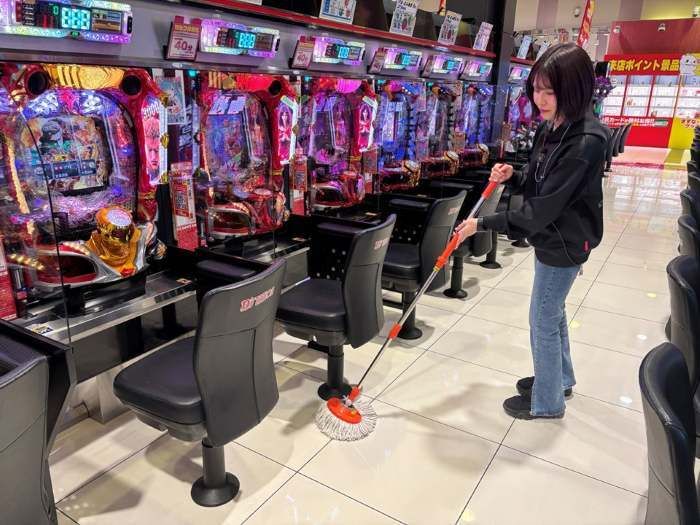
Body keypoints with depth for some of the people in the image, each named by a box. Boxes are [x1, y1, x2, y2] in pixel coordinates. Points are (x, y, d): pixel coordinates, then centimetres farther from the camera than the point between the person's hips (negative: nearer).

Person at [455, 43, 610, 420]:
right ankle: (560, 378, 45)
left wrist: (483, 224, -25)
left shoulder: (586, 142, -27)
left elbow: (544, 208, -28)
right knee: (552, 312, 23)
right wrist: (513, 176, -10)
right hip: (551, 236, 9)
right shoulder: (549, 128, 0)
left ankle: (547, 402, 25)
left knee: (543, 321, 4)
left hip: (565, 243, -9)